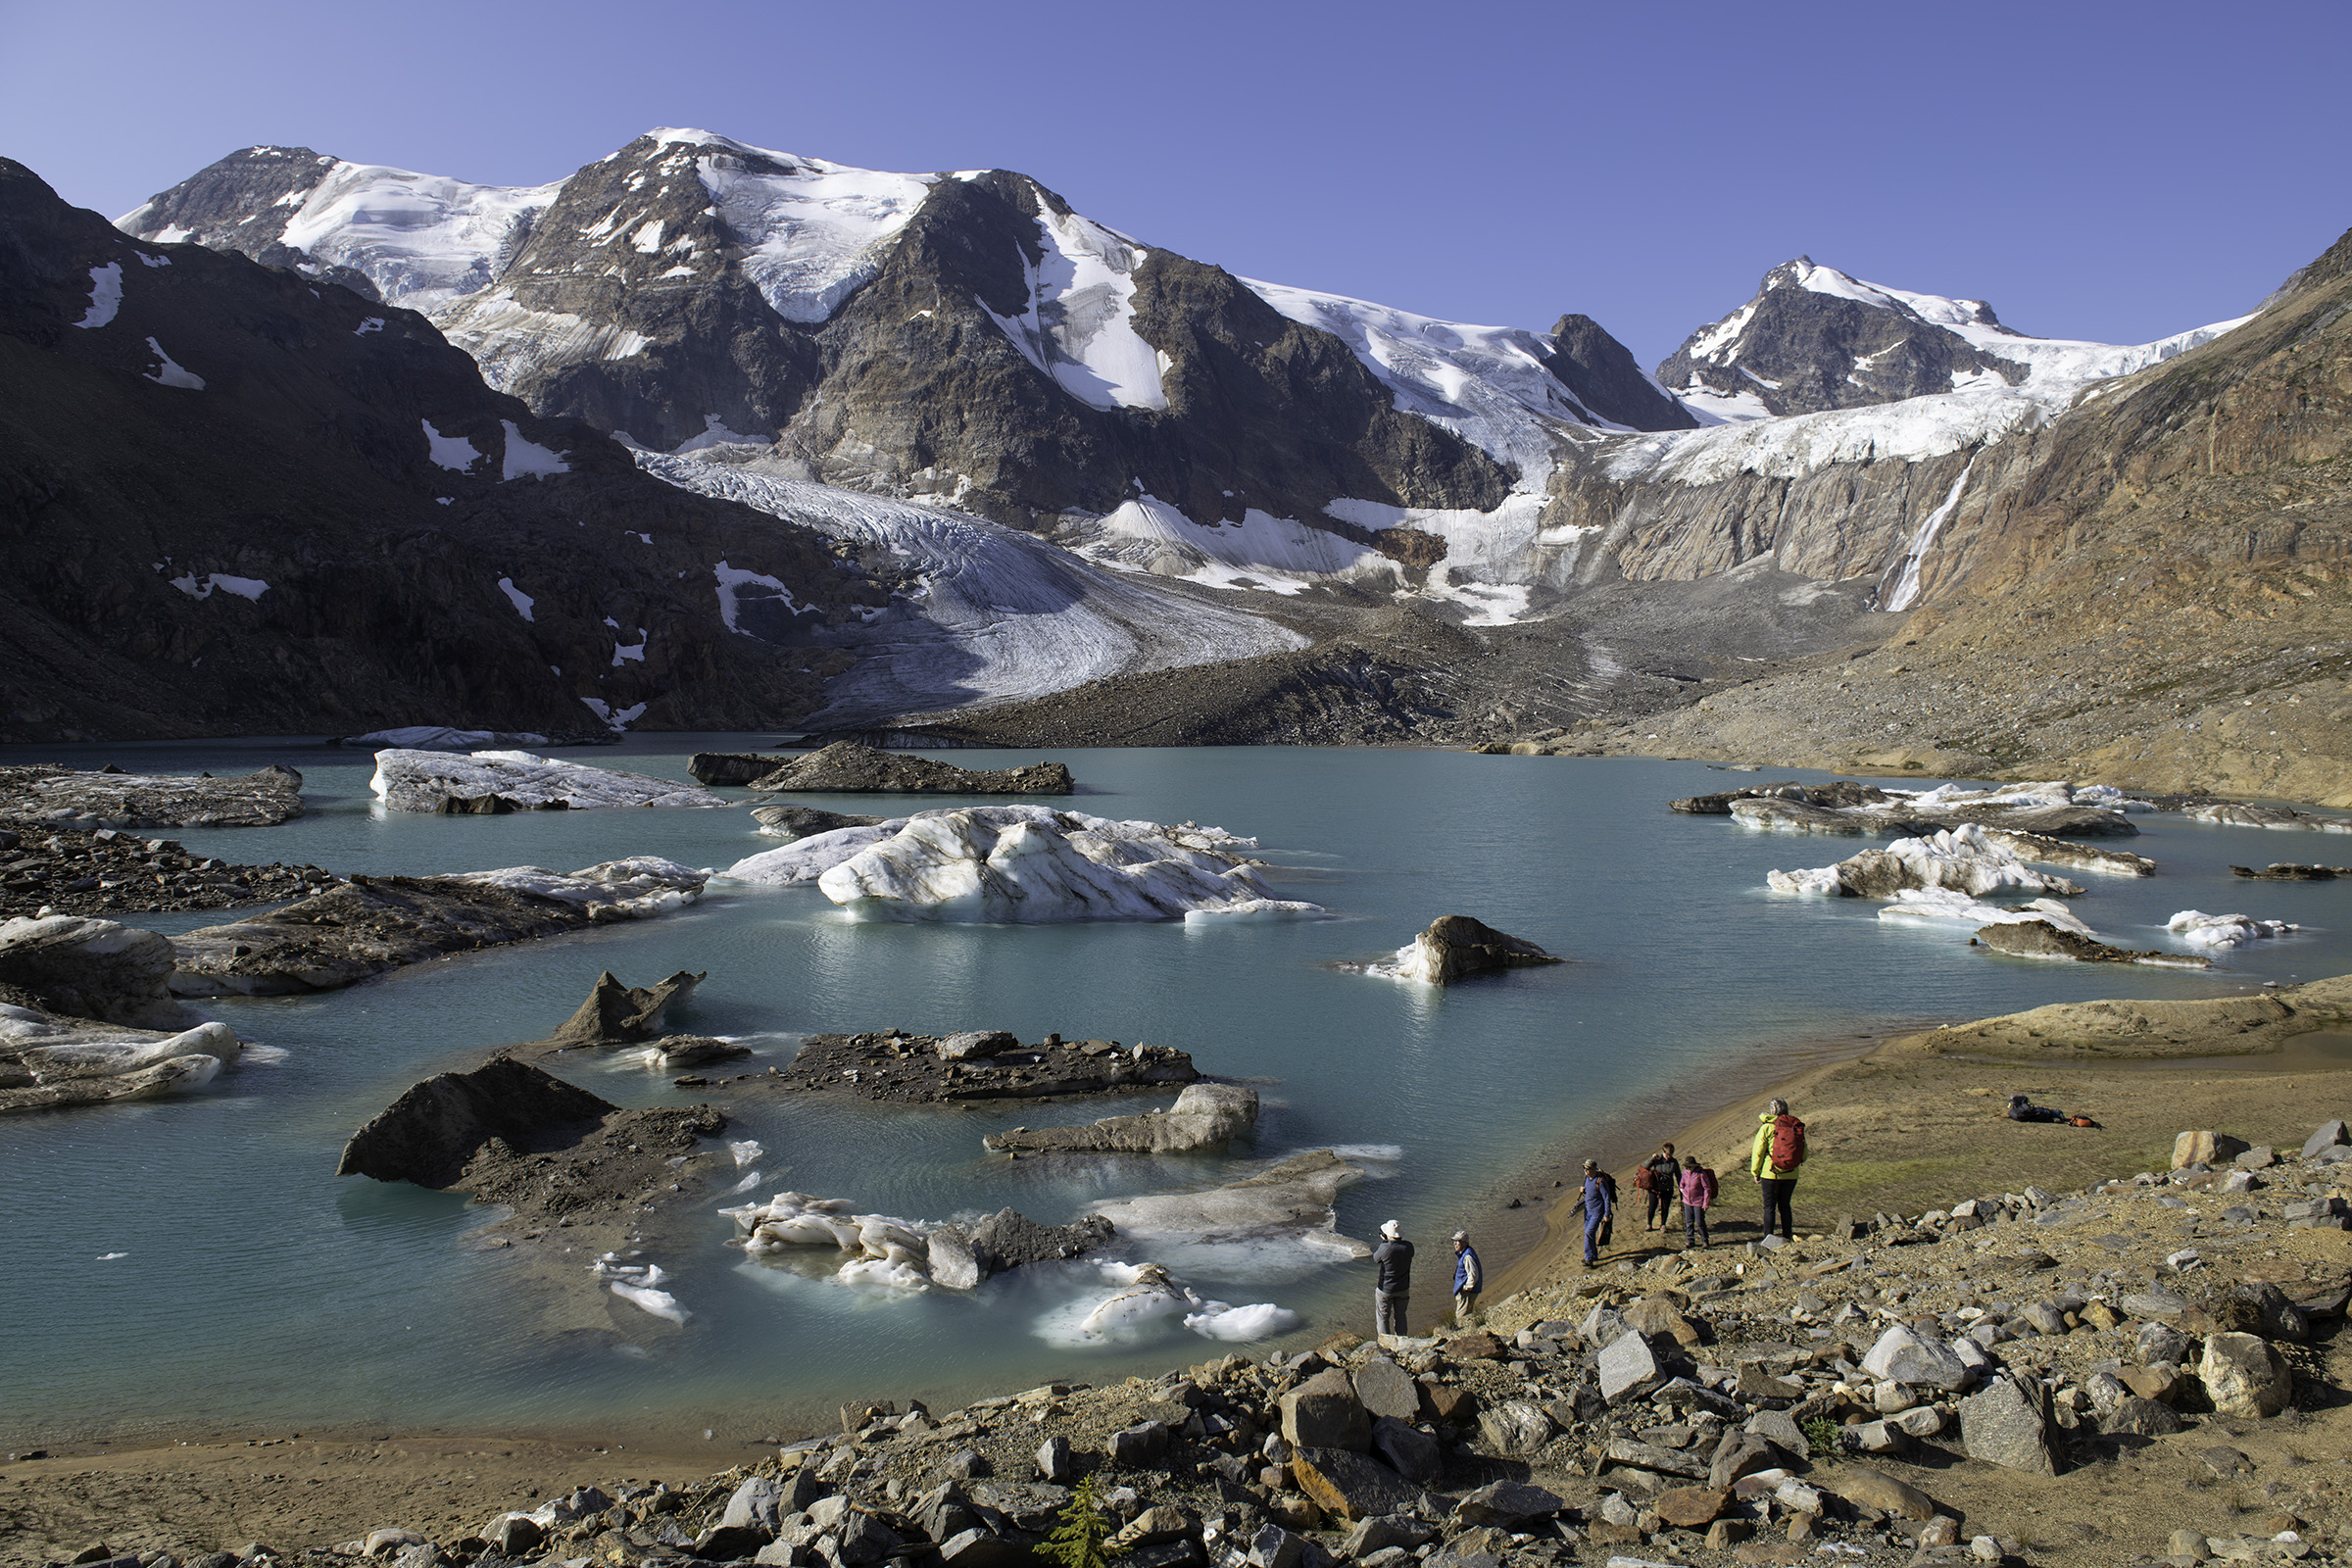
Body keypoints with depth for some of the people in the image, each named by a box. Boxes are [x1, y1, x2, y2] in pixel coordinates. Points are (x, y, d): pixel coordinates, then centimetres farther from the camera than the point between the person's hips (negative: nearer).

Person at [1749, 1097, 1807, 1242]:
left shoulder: (1767, 1127, -8)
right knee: (1785, 1205, 15)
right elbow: (1804, 1154, 8)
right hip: (1791, 1175, 4)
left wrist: (1755, 1172, 4)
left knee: (1769, 1206, 3)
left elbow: (1758, 1152, -6)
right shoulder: (1797, 1127, 3)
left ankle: (1768, 1237, 2)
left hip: (1770, 1174, -4)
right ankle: (1787, 1236, 16)